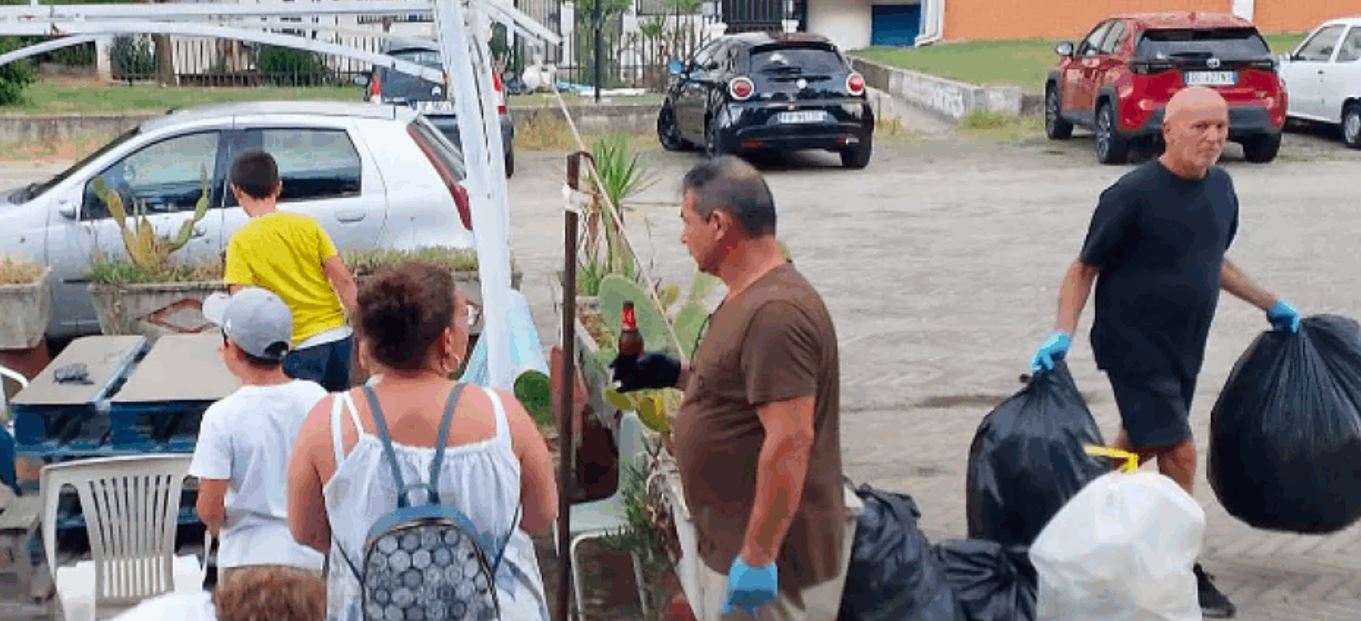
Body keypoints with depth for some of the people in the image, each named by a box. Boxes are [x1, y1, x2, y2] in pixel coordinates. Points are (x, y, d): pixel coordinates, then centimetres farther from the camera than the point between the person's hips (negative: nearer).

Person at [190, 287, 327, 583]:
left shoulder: (222, 416, -16)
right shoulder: (317, 399, -6)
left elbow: (209, 508, -14)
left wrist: (223, 530, 7)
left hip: (248, 558, -3)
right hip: (313, 555, 3)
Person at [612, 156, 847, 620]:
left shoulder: (775, 312, -24)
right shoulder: (752, 295, 10)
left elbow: (790, 440, -28)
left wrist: (758, 558, -26)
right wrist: (677, 375, 15)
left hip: (767, 561, -10)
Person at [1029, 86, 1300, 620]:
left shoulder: (1220, 187, 3)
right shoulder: (1132, 195, -19)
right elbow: (1084, 268, -13)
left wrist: (1269, 304, 22)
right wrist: (1063, 334, -24)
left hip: (1184, 347, 7)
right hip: (1135, 347, -7)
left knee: (1140, 445, 18)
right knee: (1179, 453, -9)